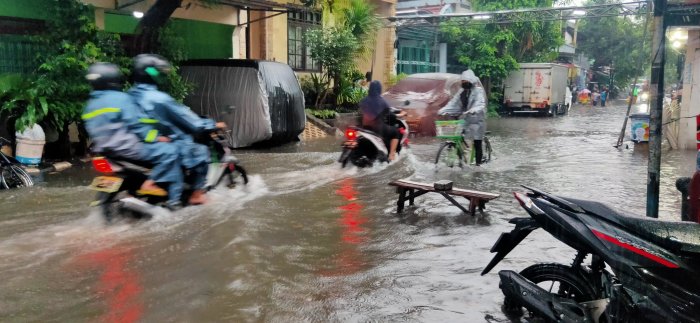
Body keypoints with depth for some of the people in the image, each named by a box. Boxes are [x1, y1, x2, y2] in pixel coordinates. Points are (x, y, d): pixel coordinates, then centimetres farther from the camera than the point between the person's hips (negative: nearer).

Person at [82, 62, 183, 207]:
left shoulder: (90, 104, 14)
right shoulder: (120, 98, -11)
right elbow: (136, 123, -16)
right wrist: (156, 137, -7)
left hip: (105, 150, 10)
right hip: (126, 147, -9)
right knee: (169, 151, -8)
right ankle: (150, 184, -14)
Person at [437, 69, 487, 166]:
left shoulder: (478, 90, -8)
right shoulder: (462, 91, 13)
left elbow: (480, 104, -24)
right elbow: (453, 103, 6)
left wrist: (473, 110, -45)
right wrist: (442, 111, -8)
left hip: (476, 121, -6)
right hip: (464, 120, 6)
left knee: (477, 144, -2)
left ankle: (478, 163, 5)